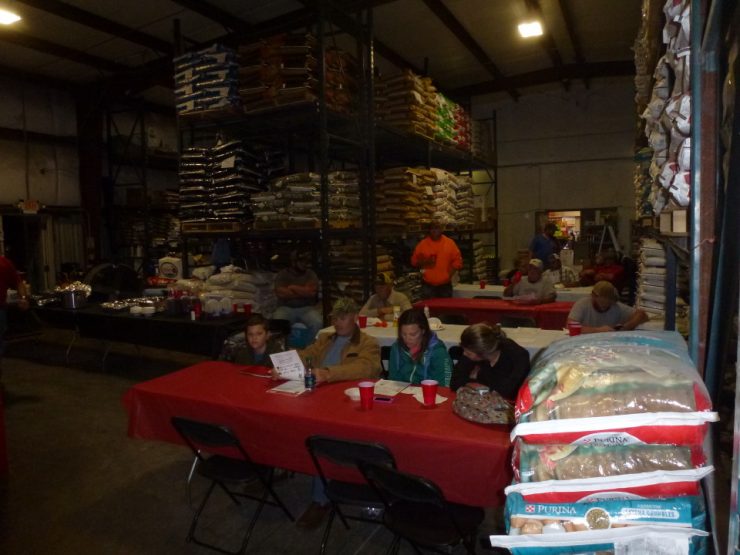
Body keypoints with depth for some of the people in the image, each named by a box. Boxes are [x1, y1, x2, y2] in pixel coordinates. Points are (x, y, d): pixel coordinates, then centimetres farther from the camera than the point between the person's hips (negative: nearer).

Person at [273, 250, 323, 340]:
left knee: (317, 322, -30)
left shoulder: (311, 274, 6)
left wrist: (292, 287, -5)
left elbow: (312, 291, -11)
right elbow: (280, 293, -12)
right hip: (286, 308, 0)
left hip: (307, 308, 0)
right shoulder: (282, 274, 3)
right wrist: (304, 292, -7)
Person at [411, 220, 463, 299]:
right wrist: (424, 262, -14)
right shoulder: (422, 244, 1)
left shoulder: (450, 242, 2)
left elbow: (457, 260, 5)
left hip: (445, 285, 1)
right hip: (428, 285, -1)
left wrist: (450, 273, -7)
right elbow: (414, 261, 5)